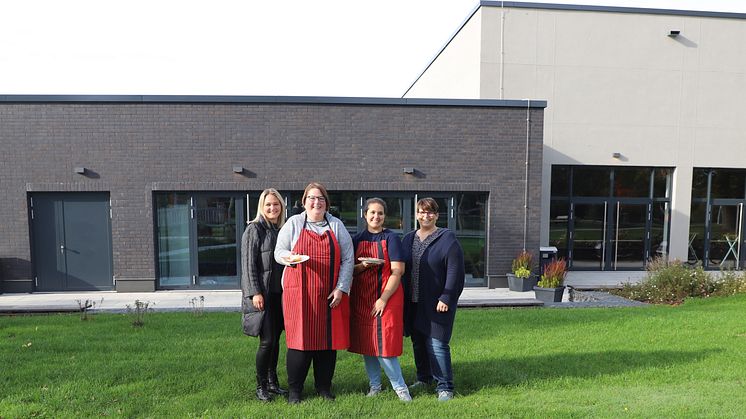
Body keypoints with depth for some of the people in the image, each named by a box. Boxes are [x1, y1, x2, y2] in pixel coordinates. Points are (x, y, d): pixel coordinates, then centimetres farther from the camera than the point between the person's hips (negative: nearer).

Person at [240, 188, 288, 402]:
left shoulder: (282, 230, 12)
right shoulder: (254, 230, -6)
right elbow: (248, 264, -11)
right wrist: (255, 292, -16)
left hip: (279, 293, 6)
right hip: (262, 294, -6)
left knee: (275, 339, 12)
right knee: (267, 341, -5)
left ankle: (272, 382, 25)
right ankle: (261, 386, 10)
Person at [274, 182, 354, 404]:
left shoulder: (337, 226, 10)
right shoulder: (293, 223, 8)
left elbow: (348, 259, 6)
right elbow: (279, 252, 8)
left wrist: (341, 288, -3)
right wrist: (291, 258, -15)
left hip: (330, 295, 2)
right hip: (299, 293, -1)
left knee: (328, 338, 6)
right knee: (300, 338, 1)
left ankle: (324, 387, 22)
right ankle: (294, 389, 17)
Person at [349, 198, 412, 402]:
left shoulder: (391, 238, -2)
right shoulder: (357, 239, 9)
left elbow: (397, 271, -9)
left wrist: (383, 299, -15)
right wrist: (362, 266, -12)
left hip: (387, 296, -4)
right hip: (361, 297, 4)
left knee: (384, 343, -8)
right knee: (366, 342, 8)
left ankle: (400, 387, 9)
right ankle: (375, 384, 24)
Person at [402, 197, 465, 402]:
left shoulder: (447, 239, -6)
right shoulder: (408, 240, 12)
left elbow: (455, 272, -12)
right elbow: (400, 270, 15)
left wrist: (446, 298, -17)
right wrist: (402, 298, 9)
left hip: (437, 304, -6)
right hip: (413, 302, 6)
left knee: (437, 344, -6)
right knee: (418, 342, 14)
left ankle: (444, 386, 7)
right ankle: (424, 378, 31)